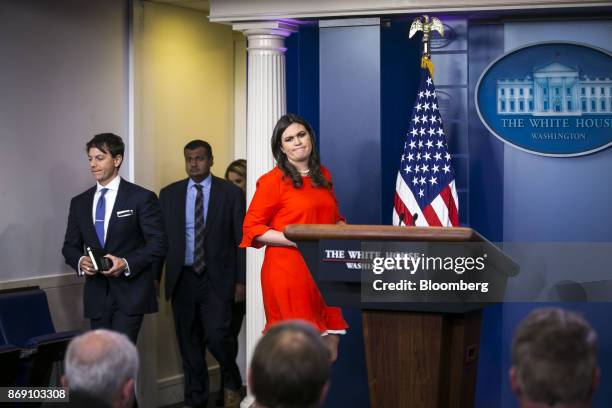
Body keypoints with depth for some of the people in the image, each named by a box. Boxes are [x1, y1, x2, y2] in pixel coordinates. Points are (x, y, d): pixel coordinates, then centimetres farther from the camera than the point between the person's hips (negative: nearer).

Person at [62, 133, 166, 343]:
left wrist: (127, 263, -18)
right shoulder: (79, 203, 12)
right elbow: (70, 246, 15)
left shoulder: (141, 198, -2)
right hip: (96, 296, 5)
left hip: (130, 294, -5)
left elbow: (158, 243, -4)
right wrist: (80, 261, -8)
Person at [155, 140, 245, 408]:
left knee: (216, 336, -13)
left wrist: (240, 280, -4)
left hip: (216, 278, -3)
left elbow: (240, 239, 0)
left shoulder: (230, 193, 0)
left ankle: (232, 383, 16)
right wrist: (154, 277, 4)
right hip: (182, 278, 3)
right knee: (189, 342, 7)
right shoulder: (169, 194, 7)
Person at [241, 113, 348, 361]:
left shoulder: (323, 176, 16)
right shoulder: (273, 180, -3)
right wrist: (297, 240, -16)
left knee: (329, 354, 5)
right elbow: (251, 228, -6)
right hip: (288, 273, -6)